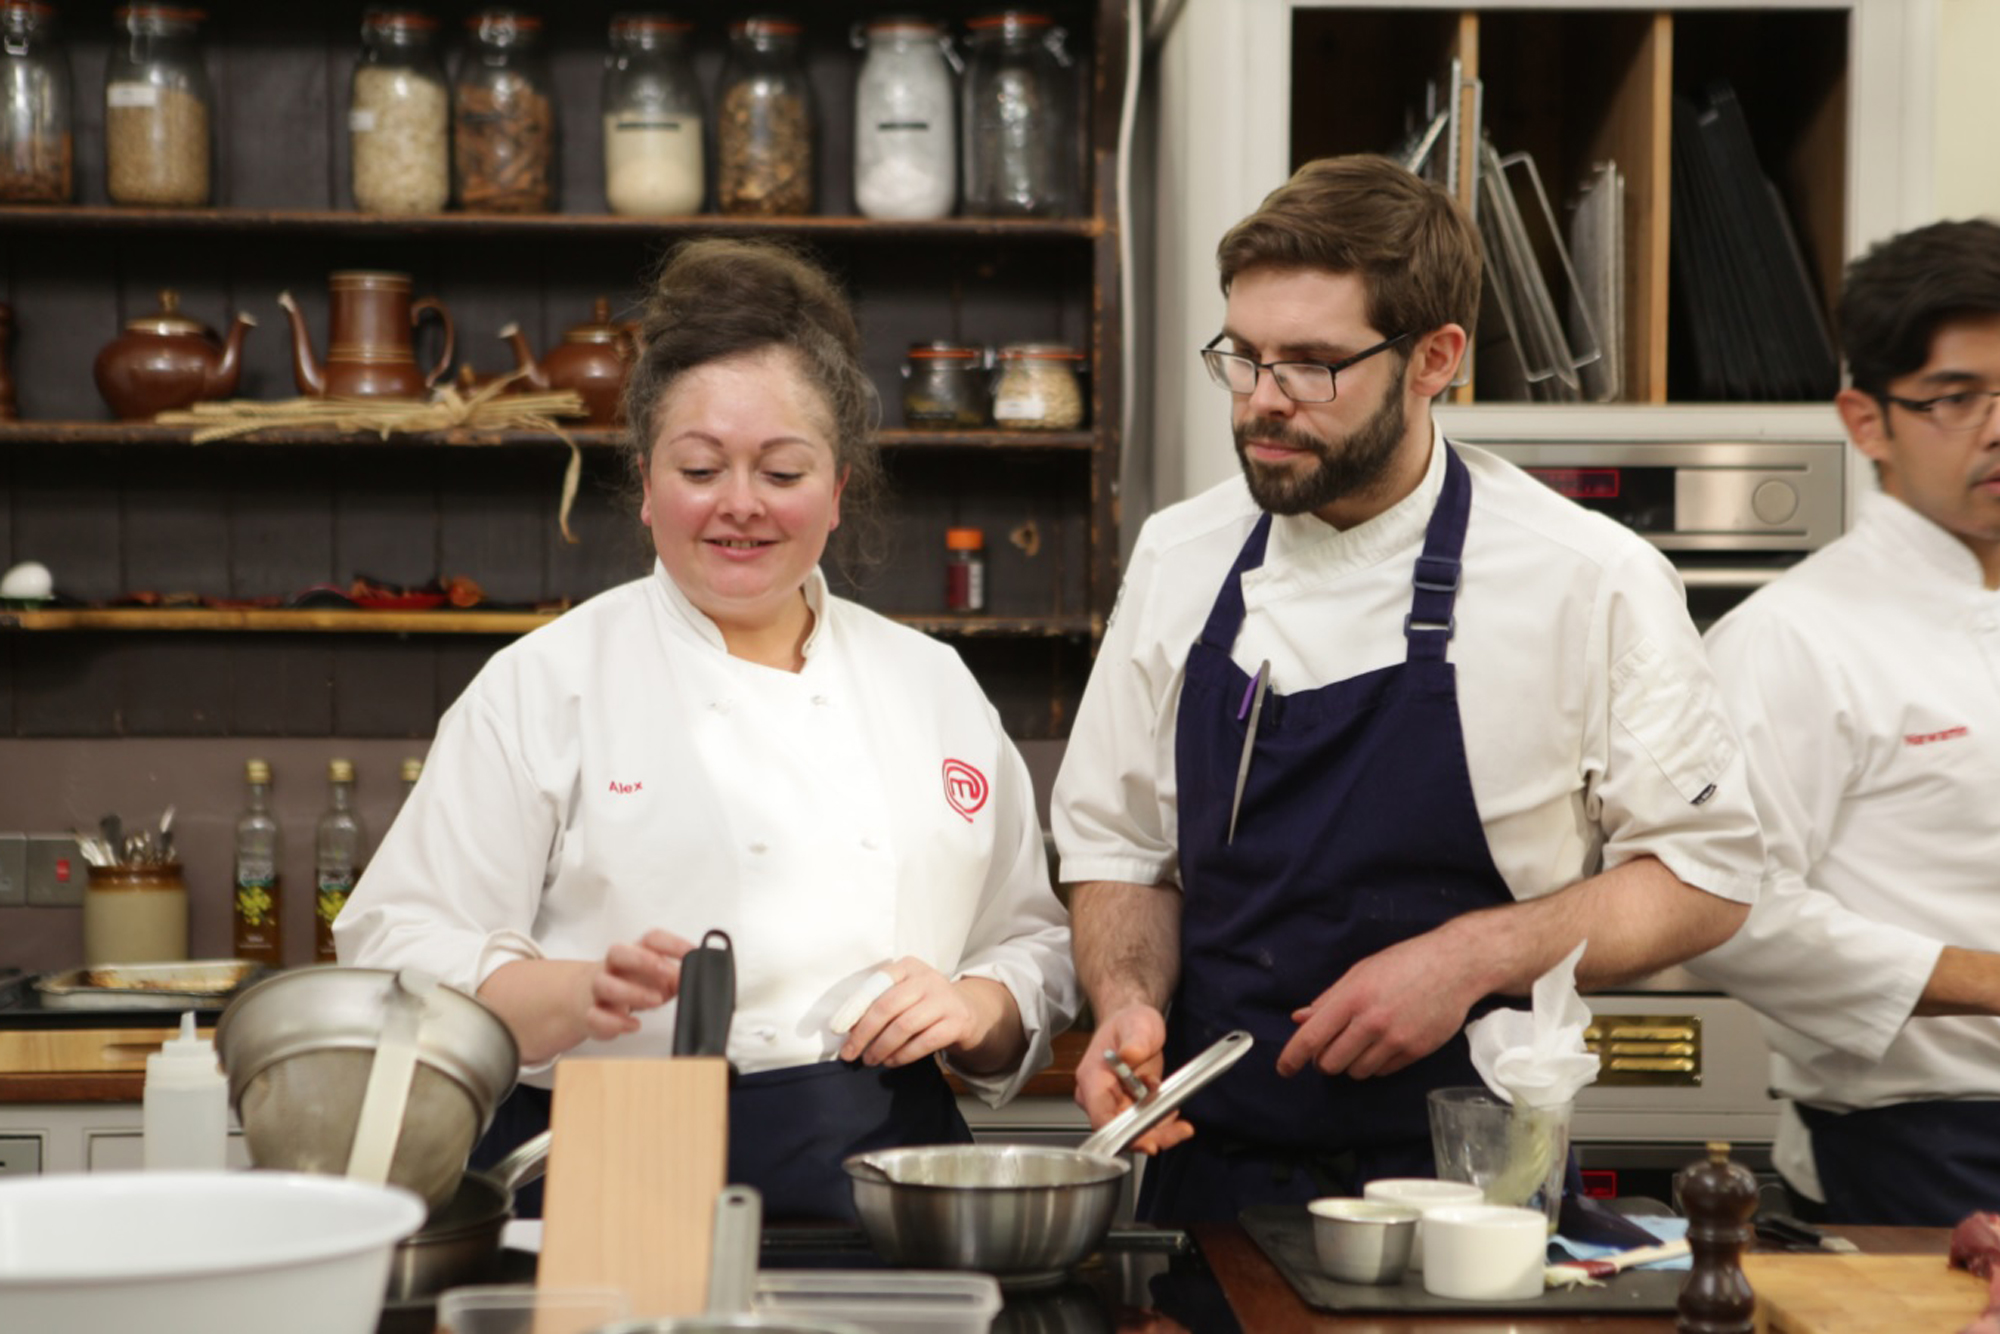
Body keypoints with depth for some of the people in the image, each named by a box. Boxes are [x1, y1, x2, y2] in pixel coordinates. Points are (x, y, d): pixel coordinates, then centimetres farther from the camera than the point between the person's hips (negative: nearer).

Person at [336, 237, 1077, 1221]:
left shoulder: (934, 687, 16)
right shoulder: (545, 684, 5)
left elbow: (1036, 947, 21)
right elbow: (402, 951, -1)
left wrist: (980, 1006, -1)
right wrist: (581, 994, -19)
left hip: (882, 1181, 3)